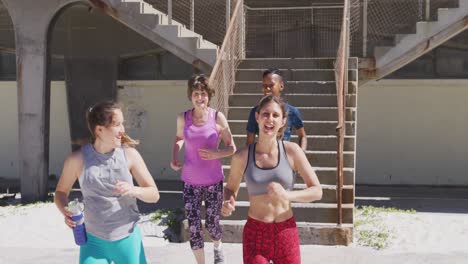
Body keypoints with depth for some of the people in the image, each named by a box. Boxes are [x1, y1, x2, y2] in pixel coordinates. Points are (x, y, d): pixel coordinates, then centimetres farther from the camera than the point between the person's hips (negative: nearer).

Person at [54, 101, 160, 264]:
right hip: (94, 241, -1)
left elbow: (154, 194, -2)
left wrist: (135, 190, -23)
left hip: (127, 239, 1)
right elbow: (61, 192, 8)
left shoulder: (129, 154, -6)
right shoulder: (77, 159, -8)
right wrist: (65, 211, -13)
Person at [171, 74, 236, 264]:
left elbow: (231, 148, -2)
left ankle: (217, 247, 42)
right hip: (190, 182, 1)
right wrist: (174, 158, 1)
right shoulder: (183, 118, -4)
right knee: (194, 227, 0)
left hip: (213, 181, -1)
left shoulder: (217, 117, -10)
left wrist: (215, 154, -20)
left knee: (212, 225, 6)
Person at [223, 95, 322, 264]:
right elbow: (231, 189, 9)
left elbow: (317, 191, -6)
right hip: (255, 234, -1)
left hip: (286, 233, 1)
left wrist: (287, 195, -23)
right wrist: (227, 204, -13)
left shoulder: (292, 151, -8)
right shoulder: (242, 156, -7)